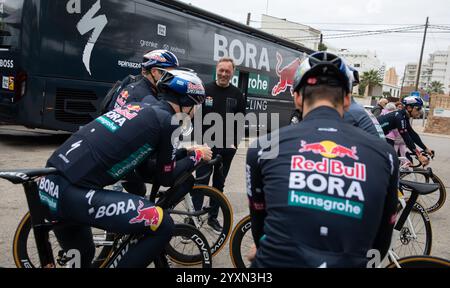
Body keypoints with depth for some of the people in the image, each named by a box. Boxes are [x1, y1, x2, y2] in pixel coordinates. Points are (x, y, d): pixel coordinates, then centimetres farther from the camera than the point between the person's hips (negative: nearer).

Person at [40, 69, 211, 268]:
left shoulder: (139, 108, 19)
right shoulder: (167, 121, -4)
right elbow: (166, 178, 6)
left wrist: (184, 151, 35)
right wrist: (197, 155, 19)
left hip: (49, 186, 10)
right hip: (73, 194, -9)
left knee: (82, 257, 31)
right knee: (162, 225, -4)